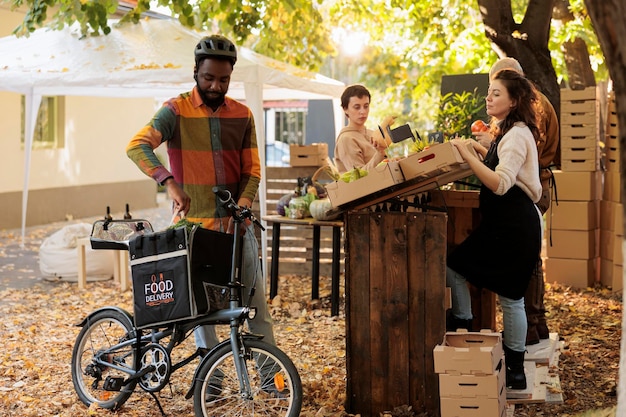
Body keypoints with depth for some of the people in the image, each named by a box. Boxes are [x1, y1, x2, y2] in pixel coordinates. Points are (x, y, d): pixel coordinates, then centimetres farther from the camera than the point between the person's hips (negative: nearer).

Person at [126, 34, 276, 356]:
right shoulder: (176, 110, -5)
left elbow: (252, 170, 6)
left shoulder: (242, 115, 7)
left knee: (255, 300, 2)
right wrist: (169, 182, -34)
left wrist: (242, 206, -13)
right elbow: (137, 146, -19)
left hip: (236, 222, 3)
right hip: (194, 222, -2)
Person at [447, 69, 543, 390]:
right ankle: (462, 331, 19)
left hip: (516, 226, -10)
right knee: (454, 266, 7)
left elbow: (500, 183, -29)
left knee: (509, 297, -1)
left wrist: (466, 153, -29)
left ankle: (516, 372, 12)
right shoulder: (507, 132, 14)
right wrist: (479, 150, 17)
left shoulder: (517, 135, -17)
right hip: (499, 222, 10)